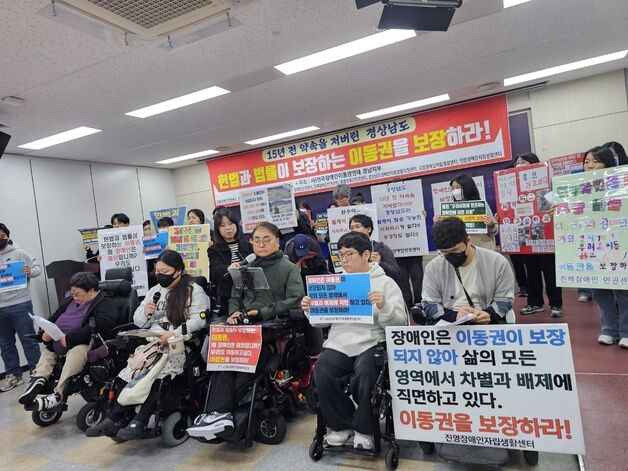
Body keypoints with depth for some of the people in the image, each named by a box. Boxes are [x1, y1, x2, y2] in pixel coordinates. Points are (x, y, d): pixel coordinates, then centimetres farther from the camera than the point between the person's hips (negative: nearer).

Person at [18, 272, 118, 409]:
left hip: (82, 345, -9)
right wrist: (45, 333, -1)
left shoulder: (104, 304, -10)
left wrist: (69, 338, -28)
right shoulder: (70, 300, 16)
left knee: (76, 353, -35)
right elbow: (54, 318, 21)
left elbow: (99, 326, -27)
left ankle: (59, 393, -30)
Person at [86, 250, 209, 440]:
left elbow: (199, 319, -12)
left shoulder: (193, 290, 0)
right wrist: (145, 313, -1)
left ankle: (139, 422, -23)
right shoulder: (155, 291, 20)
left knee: (157, 374, -28)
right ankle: (113, 419, -16)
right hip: (153, 341, 6)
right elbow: (139, 322, 22)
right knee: (132, 370, -18)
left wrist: (175, 333, -23)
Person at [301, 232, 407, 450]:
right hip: (338, 343, 3)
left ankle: (364, 430, -2)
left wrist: (384, 306, -22)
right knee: (321, 373, -25)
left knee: (364, 373, -32)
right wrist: (310, 311, -4)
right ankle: (341, 425, 3)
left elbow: (399, 323, -3)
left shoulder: (385, 282, 6)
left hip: (371, 343, -3)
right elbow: (322, 321, 17)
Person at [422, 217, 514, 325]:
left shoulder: (497, 262, -3)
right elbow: (429, 304, -1)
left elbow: (504, 299, 3)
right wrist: (454, 316, -19)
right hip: (448, 324, 0)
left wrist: (489, 315, -18)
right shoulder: (433, 268, -2)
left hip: (488, 323, 1)